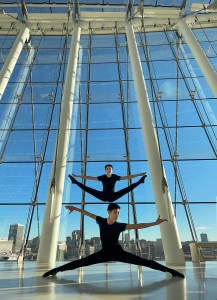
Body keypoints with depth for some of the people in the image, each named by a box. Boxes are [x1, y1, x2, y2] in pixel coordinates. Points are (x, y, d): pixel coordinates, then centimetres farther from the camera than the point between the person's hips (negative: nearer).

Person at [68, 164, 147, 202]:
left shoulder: (115, 177, -5)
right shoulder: (102, 177, -4)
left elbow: (127, 177, -6)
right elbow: (90, 177, -3)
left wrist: (138, 174, -12)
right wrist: (78, 176, -7)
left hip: (113, 196, 0)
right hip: (103, 196, 0)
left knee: (129, 188, -13)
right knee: (88, 189, -12)